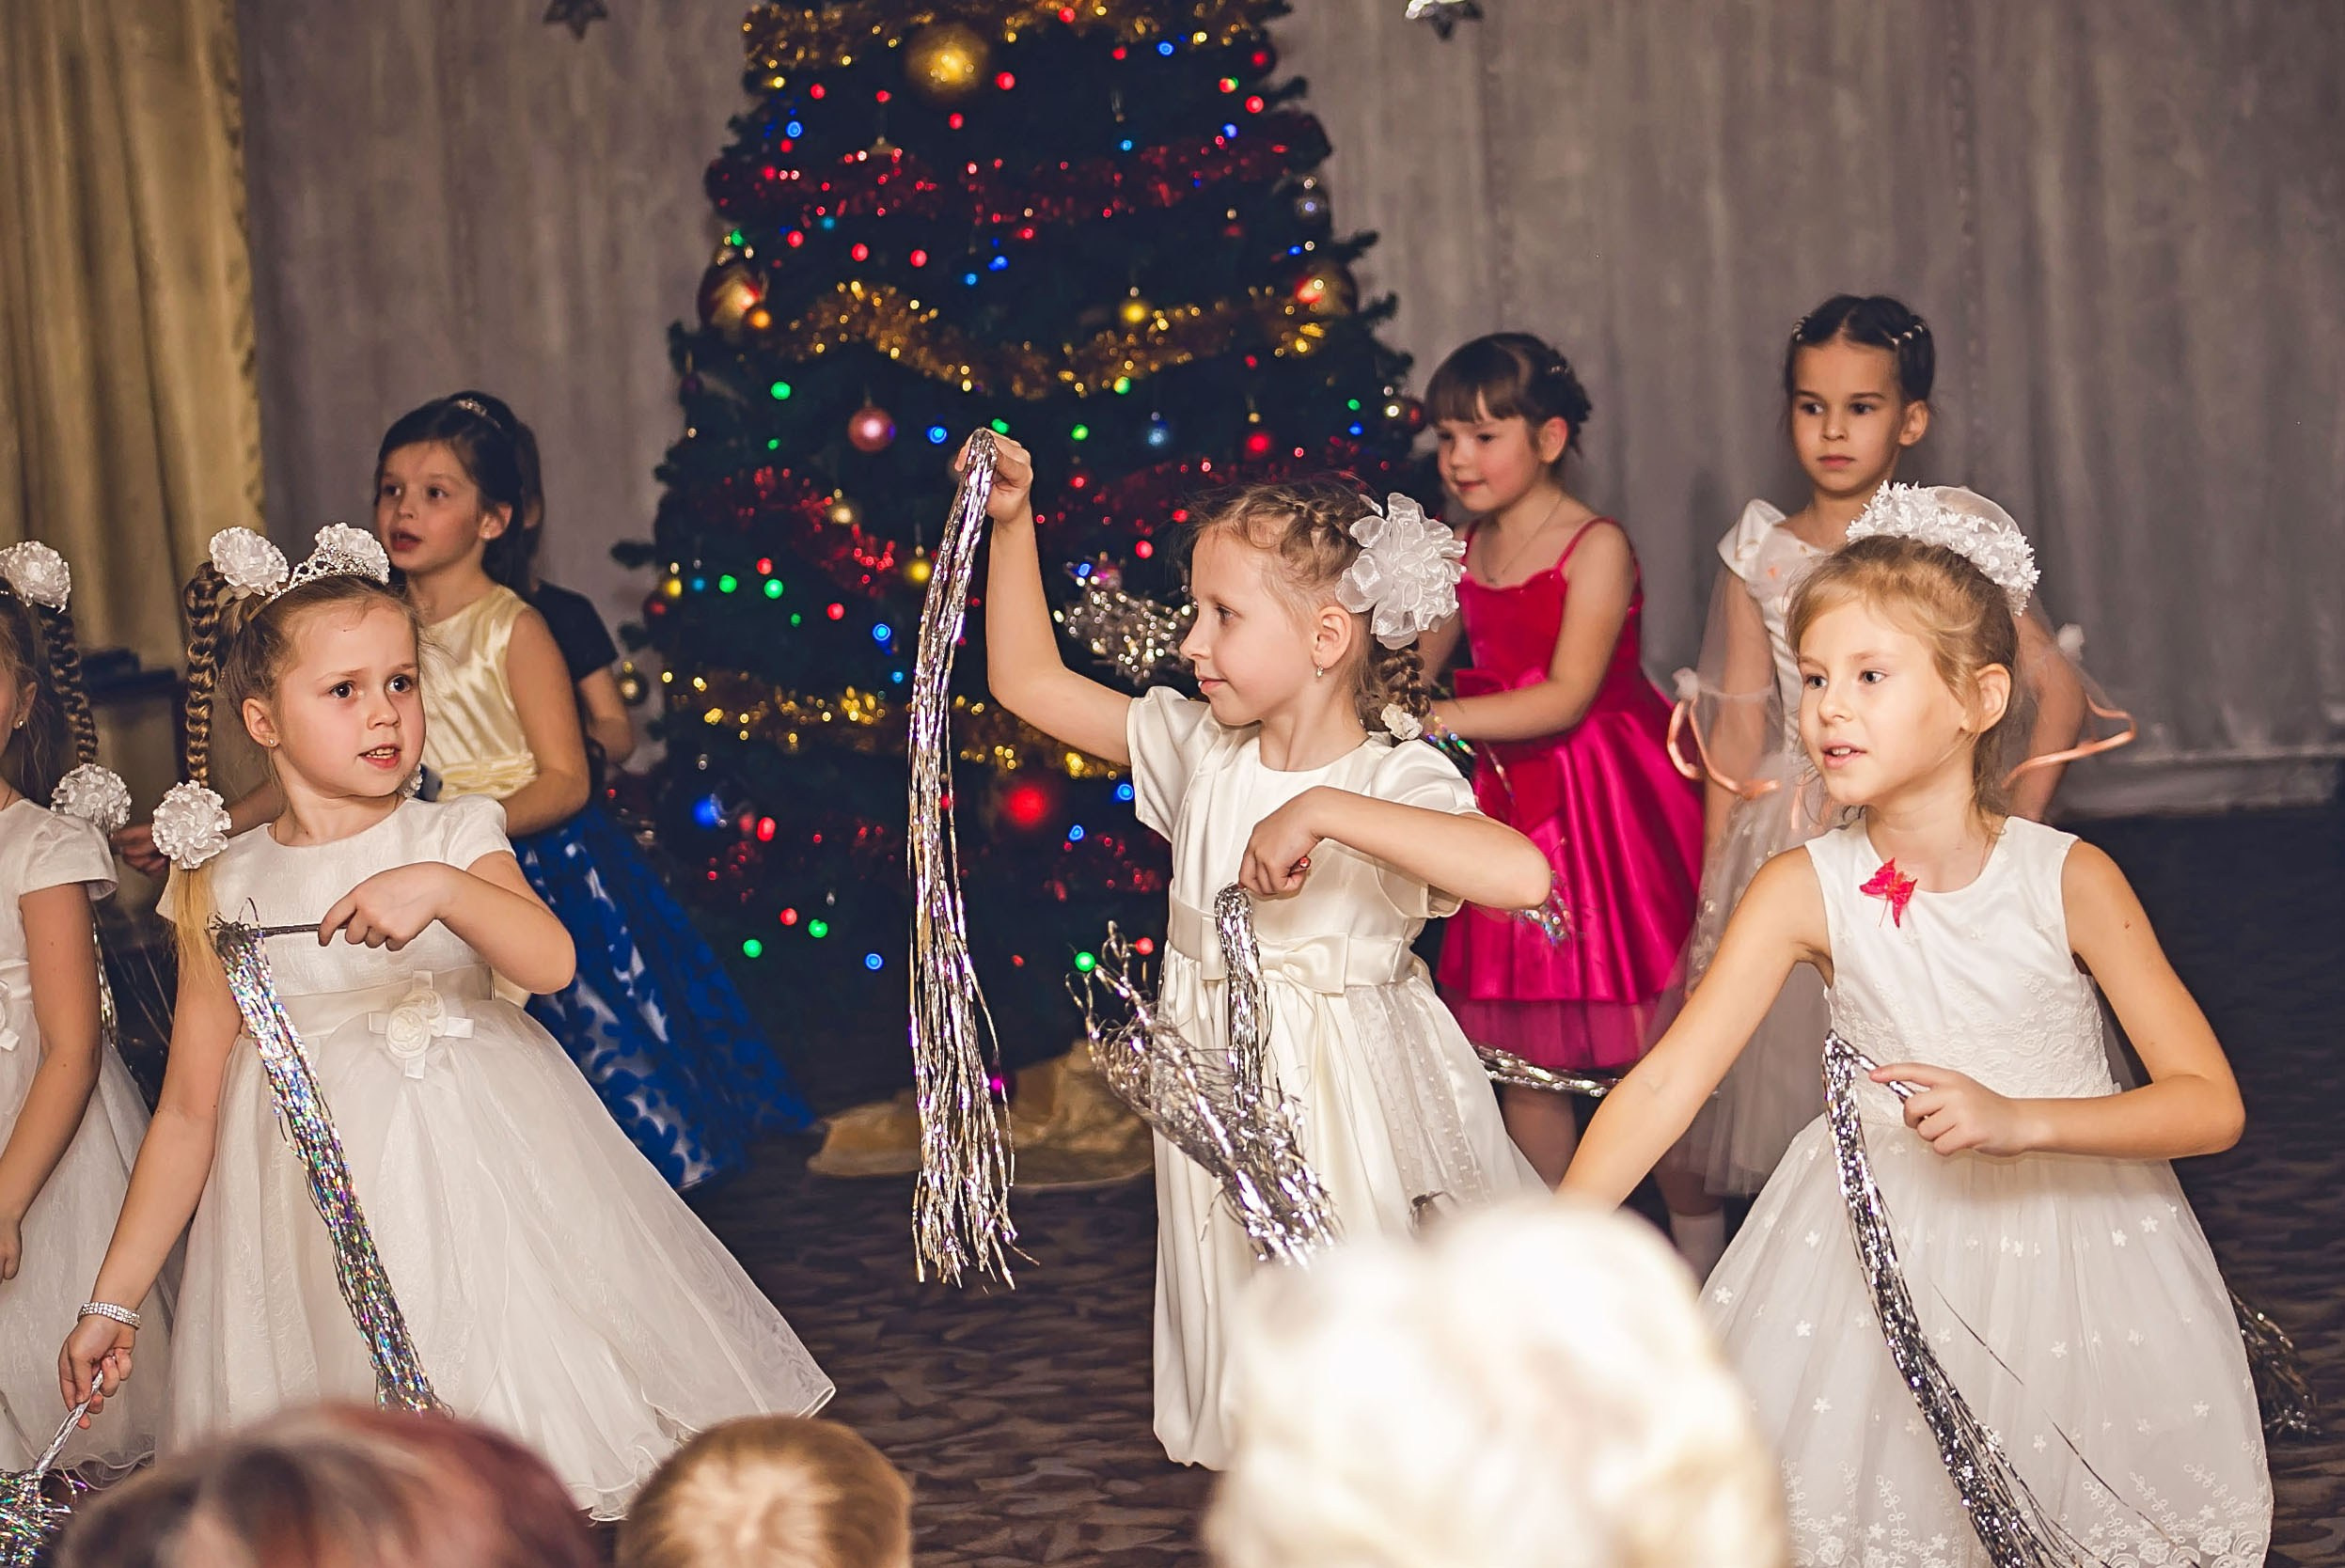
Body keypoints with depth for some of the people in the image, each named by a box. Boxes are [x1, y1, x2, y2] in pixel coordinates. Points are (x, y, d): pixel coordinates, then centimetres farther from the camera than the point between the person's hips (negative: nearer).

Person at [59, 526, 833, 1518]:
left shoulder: (455, 838, 0)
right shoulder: (226, 887, 1)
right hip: (327, 1216, 0)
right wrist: (113, 1299, 3)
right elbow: (189, 1113, 4)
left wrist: (443, 888, -35)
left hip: (480, 1175, 0)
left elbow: (551, 961, -19)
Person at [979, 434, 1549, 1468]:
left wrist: (1324, 812, -38)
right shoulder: (1201, 751, 1)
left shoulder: (1394, 780, -17)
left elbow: (1521, 874, -38)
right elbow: (1030, 682, 12)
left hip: (1345, 1108, -5)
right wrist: (1011, 526, 4)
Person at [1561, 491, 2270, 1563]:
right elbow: (1664, 1083, -17)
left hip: (2067, 1232, -1)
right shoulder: (1803, 891, -11)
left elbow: (2211, 1105, -14)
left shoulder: (2069, 879, -13)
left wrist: (2020, 1119, -29)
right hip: (1882, 1247, 1)